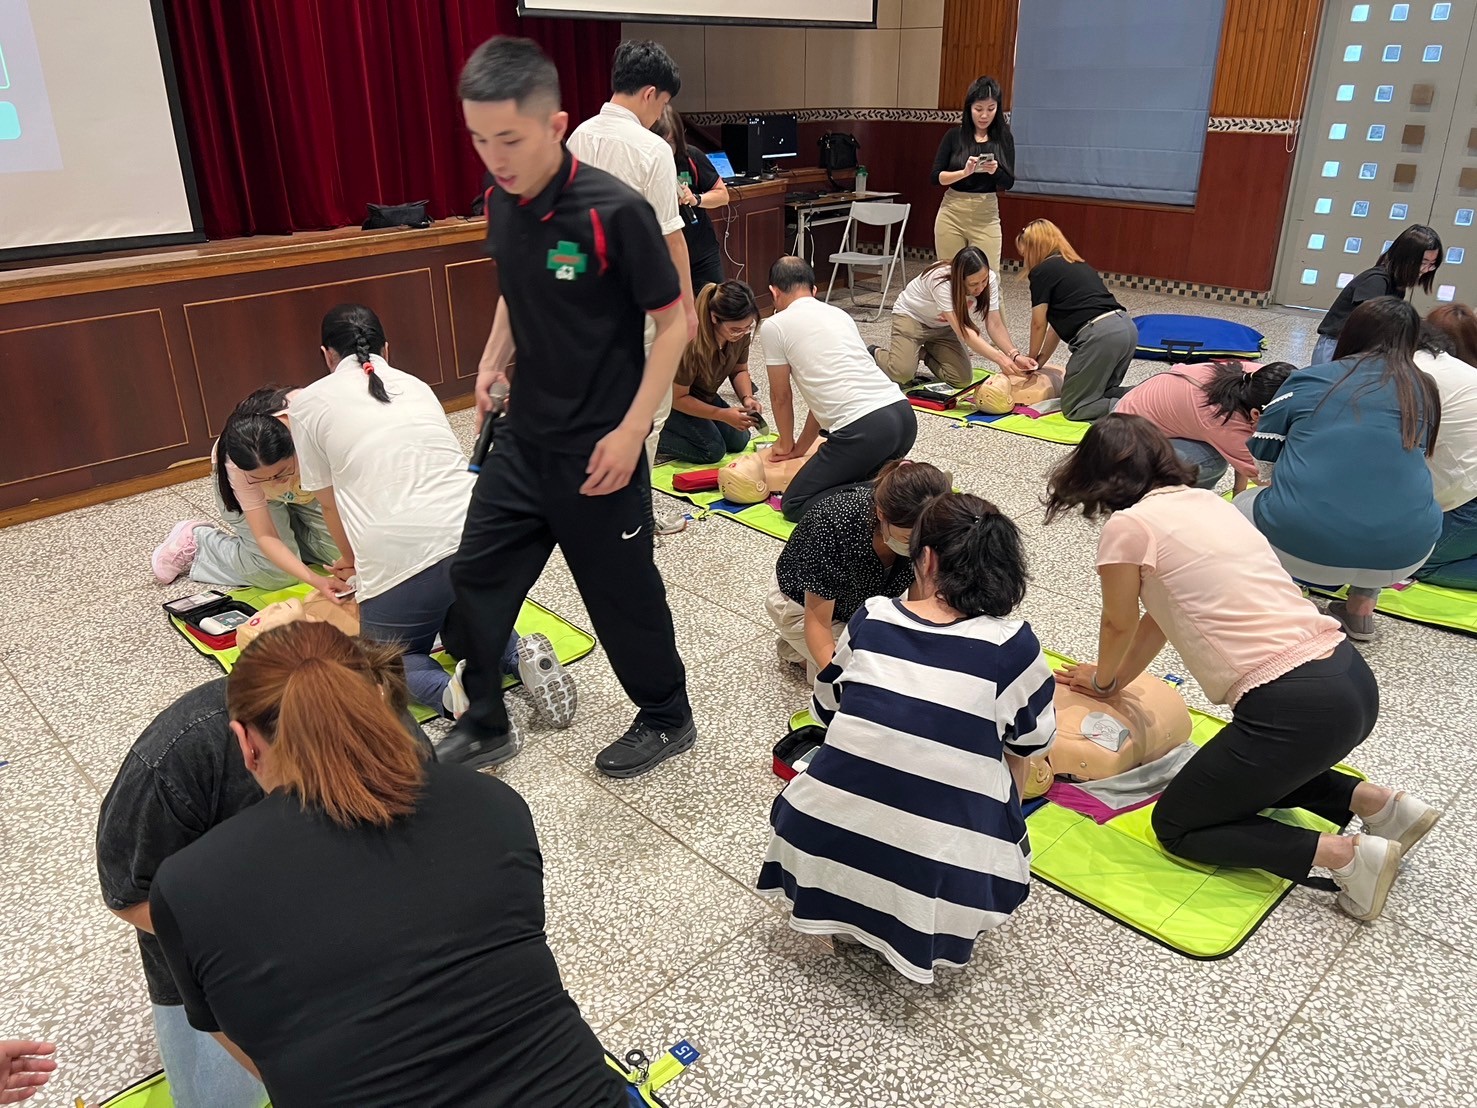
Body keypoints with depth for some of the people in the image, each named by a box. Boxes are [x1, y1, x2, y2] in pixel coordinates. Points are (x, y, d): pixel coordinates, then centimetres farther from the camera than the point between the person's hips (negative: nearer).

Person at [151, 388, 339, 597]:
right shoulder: (236, 469, -38)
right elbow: (266, 537, -34)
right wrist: (315, 580, -48)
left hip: (308, 486, 2)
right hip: (240, 491, -2)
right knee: (278, 572, -15)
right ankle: (193, 543, 6)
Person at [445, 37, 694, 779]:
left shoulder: (614, 211, -20)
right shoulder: (502, 204, 1)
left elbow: (673, 323, -14)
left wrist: (632, 429, -17)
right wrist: (493, 360, 3)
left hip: (597, 450, -7)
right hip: (522, 440, 7)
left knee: (622, 593, 8)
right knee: (474, 580, 13)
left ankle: (667, 720, 33)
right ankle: (484, 726, 33)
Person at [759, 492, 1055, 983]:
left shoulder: (872, 618, 1)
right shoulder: (1014, 645, -5)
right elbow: (1024, 752, 10)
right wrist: (1005, 816, 31)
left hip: (822, 852, 2)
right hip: (935, 882, -1)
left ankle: (838, 912, 17)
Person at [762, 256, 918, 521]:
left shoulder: (774, 326, 5)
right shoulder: (839, 314, 25)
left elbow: (781, 396, 15)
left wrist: (787, 445, 33)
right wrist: (801, 446, 37)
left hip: (864, 429, -7)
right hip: (905, 414, 7)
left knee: (794, 505, 6)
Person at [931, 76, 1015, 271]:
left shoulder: (1004, 138, 2)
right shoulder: (954, 135, 1)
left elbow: (1009, 182, 2)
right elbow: (936, 176, -3)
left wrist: (995, 171, -19)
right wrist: (964, 172, -20)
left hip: (986, 216, 0)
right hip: (952, 212, 0)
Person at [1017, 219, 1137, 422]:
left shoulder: (1041, 271, 3)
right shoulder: (1077, 265, 28)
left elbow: (1039, 323, 9)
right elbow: (1058, 322, 28)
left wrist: (1032, 356, 26)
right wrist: (1041, 359, 29)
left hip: (1100, 336, -9)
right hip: (1127, 328, 9)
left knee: (1073, 407, 1)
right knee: (1104, 393, 26)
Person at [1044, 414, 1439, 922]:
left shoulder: (1127, 527, -7)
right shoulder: (1206, 501, 16)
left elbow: (1119, 625, 9)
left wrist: (1102, 679, 29)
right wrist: (1113, 681, 35)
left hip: (1295, 708, -9)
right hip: (1354, 680, 9)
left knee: (1175, 827, 12)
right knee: (1244, 775, 35)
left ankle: (1345, 855, -2)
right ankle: (1376, 801, 16)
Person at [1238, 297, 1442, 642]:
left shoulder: (1309, 380, 8)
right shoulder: (1423, 391, 14)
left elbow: (1263, 461, 16)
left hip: (1301, 542, -2)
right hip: (1402, 554, 2)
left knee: (1243, 505, 29)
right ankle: (1361, 611, 27)